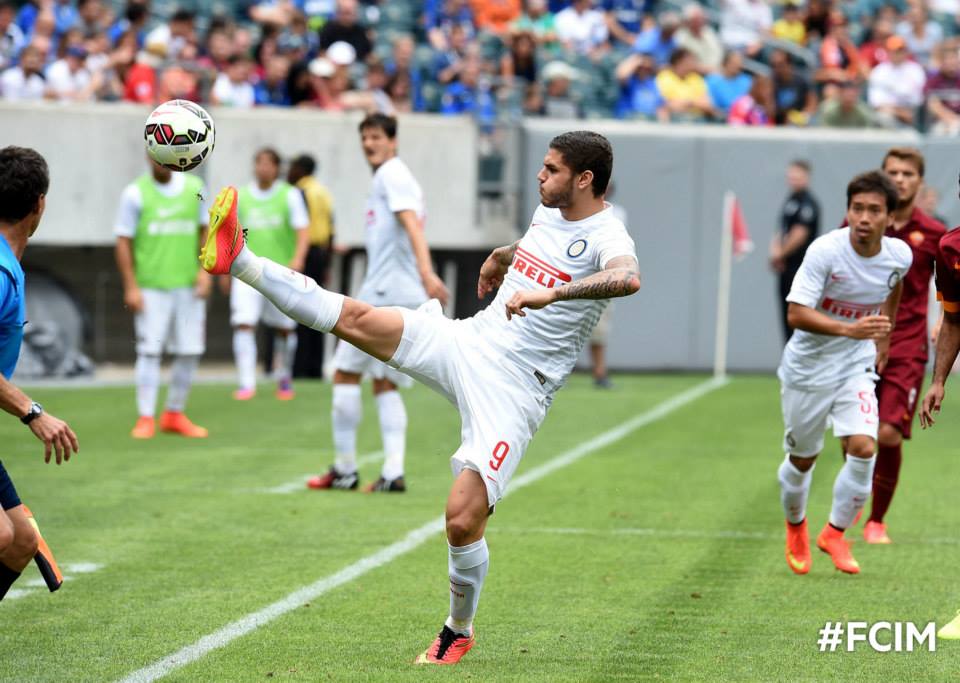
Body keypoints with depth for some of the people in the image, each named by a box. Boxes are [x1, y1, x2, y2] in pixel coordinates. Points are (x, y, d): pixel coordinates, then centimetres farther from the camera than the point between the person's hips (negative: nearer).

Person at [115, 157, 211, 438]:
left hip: (188, 287, 3)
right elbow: (123, 242, -2)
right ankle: (146, 418, -1)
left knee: (190, 351, 3)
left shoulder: (194, 187, 7)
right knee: (149, 351, -6)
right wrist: (130, 287, -8)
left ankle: (174, 415, 17)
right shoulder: (135, 193, -3)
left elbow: (205, 231, 15)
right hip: (150, 286, -3)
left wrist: (205, 270, 3)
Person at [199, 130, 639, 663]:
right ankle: (238, 260, -7)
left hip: (514, 389, -7)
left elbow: (628, 278, -40)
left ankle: (459, 631, 10)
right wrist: (498, 256, 47)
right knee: (355, 317, -10)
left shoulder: (605, 236, -14)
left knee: (463, 520, -12)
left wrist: (550, 293, -47)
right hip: (467, 340, 7)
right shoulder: (548, 211, 11)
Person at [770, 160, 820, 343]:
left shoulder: (807, 202, -11)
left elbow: (800, 234, -16)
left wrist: (780, 254, -7)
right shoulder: (791, 200, 17)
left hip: (800, 265, -9)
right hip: (788, 268, 9)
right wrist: (775, 248, 4)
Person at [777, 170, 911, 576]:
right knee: (803, 458, 11)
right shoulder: (825, 251, -25)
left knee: (863, 447, -16)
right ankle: (795, 528, 40)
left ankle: (835, 533, 5)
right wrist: (850, 329, -42)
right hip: (808, 366, -3)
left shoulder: (899, 255, -10)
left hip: (856, 365, 3)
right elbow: (796, 314, -29)